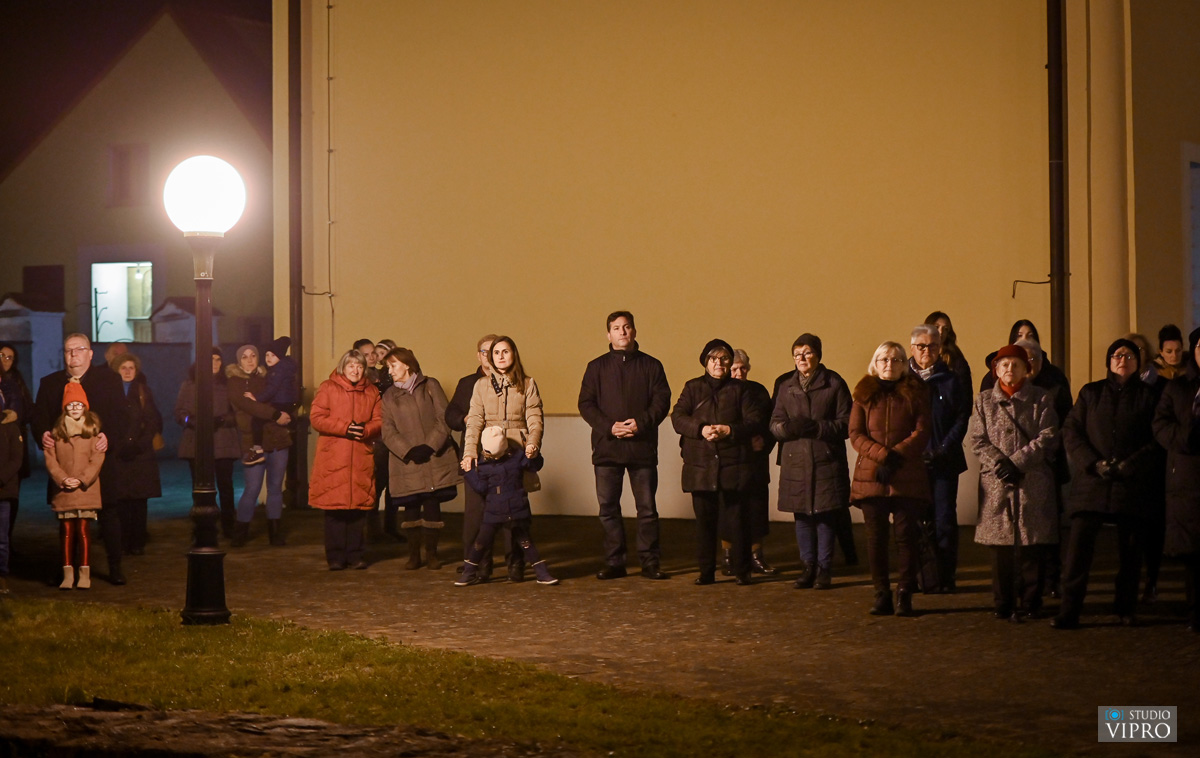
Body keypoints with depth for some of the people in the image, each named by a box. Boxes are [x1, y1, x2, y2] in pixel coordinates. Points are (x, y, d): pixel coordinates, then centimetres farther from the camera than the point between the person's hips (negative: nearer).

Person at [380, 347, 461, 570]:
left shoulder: (430, 386, 6)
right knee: (411, 508, 0)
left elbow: (444, 419, -2)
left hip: (435, 459, -1)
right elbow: (388, 431, 2)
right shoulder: (389, 396, 11)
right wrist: (408, 451, -14)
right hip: (406, 462, 1)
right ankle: (414, 555, 11)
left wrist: (430, 446, -13)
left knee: (432, 506, -1)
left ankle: (431, 554, 11)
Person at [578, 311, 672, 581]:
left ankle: (650, 561, 6)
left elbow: (662, 400, 2)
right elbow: (586, 404, 3)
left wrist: (641, 423, -15)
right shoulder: (597, 367, 9)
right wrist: (609, 427, -12)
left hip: (643, 446, -1)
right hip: (606, 446, 1)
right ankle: (614, 561, 8)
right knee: (608, 508, 2)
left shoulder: (651, 365, 8)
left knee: (647, 507, 1)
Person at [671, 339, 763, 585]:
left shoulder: (739, 389, 9)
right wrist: (701, 429, -17)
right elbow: (677, 417, 0)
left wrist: (729, 430, -14)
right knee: (704, 521, 3)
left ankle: (741, 571, 6)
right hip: (700, 465, 1)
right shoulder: (693, 388, 12)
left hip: (733, 465, -1)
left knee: (737, 519, -3)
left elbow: (756, 422, 1)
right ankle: (706, 571, 11)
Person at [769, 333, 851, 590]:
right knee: (802, 516, 5)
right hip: (796, 462, 4)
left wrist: (816, 427, -18)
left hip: (827, 461, -3)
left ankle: (824, 569, 8)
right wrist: (789, 427, -12)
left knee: (825, 517, -1)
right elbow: (775, 424, 11)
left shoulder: (834, 384, 0)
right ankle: (809, 566, 16)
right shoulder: (786, 387, 13)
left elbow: (846, 424, -4)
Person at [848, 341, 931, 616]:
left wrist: (897, 455, -13)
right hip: (870, 477, 1)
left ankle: (904, 596, 2)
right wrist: (883, 455, -11)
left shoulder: (915, 393, 8)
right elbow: (855, 434, 3)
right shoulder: (864, 394, 12)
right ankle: (882, 596, 5)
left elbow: (922, 433, 0)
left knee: (906, 536, -4)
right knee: (876, 538, 0)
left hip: (907, 477, -1)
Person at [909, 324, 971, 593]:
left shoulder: (952, 380, 6)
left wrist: (944, 450, -9)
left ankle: (946, 577, 2)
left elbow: (962, 419, 3)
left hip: (944, 462, 0)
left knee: (944, 520, -2)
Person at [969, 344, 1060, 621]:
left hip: (1033, 482, -1)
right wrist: (1000, 462, -12)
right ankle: (1003, 604, 8)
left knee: (1031, 545, -2)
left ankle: (1031, 603, 6)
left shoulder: (1040, 399, 7)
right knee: (999, 546, 1)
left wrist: (1016, 462, -12)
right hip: (996, 483, 1)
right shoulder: (984, 400, 13)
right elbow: (977, 440, 5)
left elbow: (1048, 438, -3)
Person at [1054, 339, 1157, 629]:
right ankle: (1069, 611, -9)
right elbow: (1071, 431, 7)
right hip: (1092, 482, 0)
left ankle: (1126, 608, 17)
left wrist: (1130, 465, -11)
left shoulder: (1148, 396, 8)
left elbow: (1157, 440, 2)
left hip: (1132, 484, 0)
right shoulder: (1091, 393, 12)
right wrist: (1094, 463, -7)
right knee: (1079, 544, -9)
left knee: (1130, 549, 4)